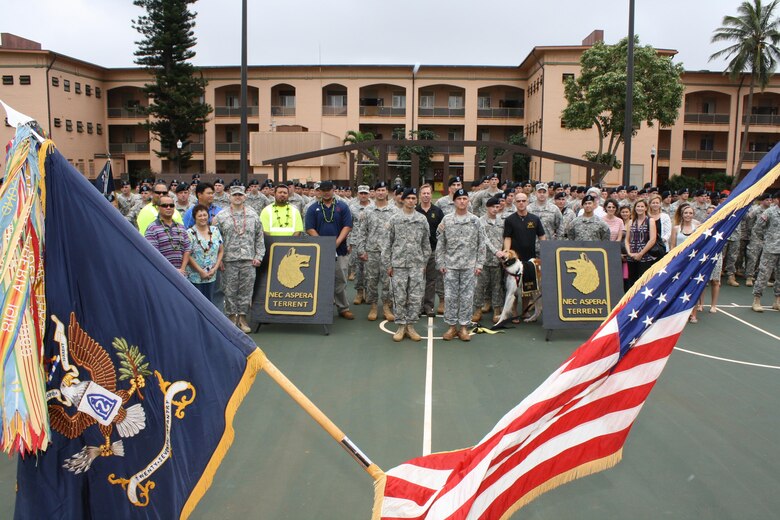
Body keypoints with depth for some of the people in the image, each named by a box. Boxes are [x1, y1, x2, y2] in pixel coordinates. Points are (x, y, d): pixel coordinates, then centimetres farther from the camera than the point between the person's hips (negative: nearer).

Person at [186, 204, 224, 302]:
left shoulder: (215, 231, 7)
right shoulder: (190, 233, -7)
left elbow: (221, 251, 10)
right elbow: (188, 255, -10)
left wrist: (215, 268, -2)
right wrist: (201, 271, -12)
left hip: (211, 276, 4)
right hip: (194, 277, -4)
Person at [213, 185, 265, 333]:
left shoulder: (253, 215, 10)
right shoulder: (221, 216, 3)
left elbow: (259, 238, 12)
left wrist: (258, 256, 4)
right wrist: (218, 259, -3)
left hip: (248, 260, 2)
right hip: (229, 261, -2)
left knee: (246, 289, 4)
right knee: (230, 290, 3)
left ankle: (242, 317, 16)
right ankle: (231, 317, 15)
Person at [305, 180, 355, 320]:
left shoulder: (342, 207, 5)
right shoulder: (313, 209, 6)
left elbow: (347, 226, -1)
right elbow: (310, 229, 0)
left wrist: (337, 242, -13)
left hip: (340, 251, 0)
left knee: (340, 281, 3)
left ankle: (343, 308, 12)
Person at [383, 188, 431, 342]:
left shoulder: (422, 219, 7)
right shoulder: (394, 219, 3)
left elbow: (426, 243, 12)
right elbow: (388, 242, 4)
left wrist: (424, 263, 8)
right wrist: (387, 264, 0)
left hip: (417, 264, 2)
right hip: (399, 264, -1)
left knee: (416, 297, 2)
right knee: (399, 297, 1)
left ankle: (410, 326, 13)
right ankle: (401, 326, 12)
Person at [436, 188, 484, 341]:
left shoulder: (475, 220, 3)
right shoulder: (446, 220, 3)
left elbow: (481, 244, 5)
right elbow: (441, 243, 4)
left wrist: (479, 264, -1)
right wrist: (440, 263, -1)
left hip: (469, 266, 0)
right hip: (450, 265, 0)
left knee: (467, 297, 3)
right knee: (450, 296, 3)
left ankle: (463, 327, 12)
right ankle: (452, 326, 13)